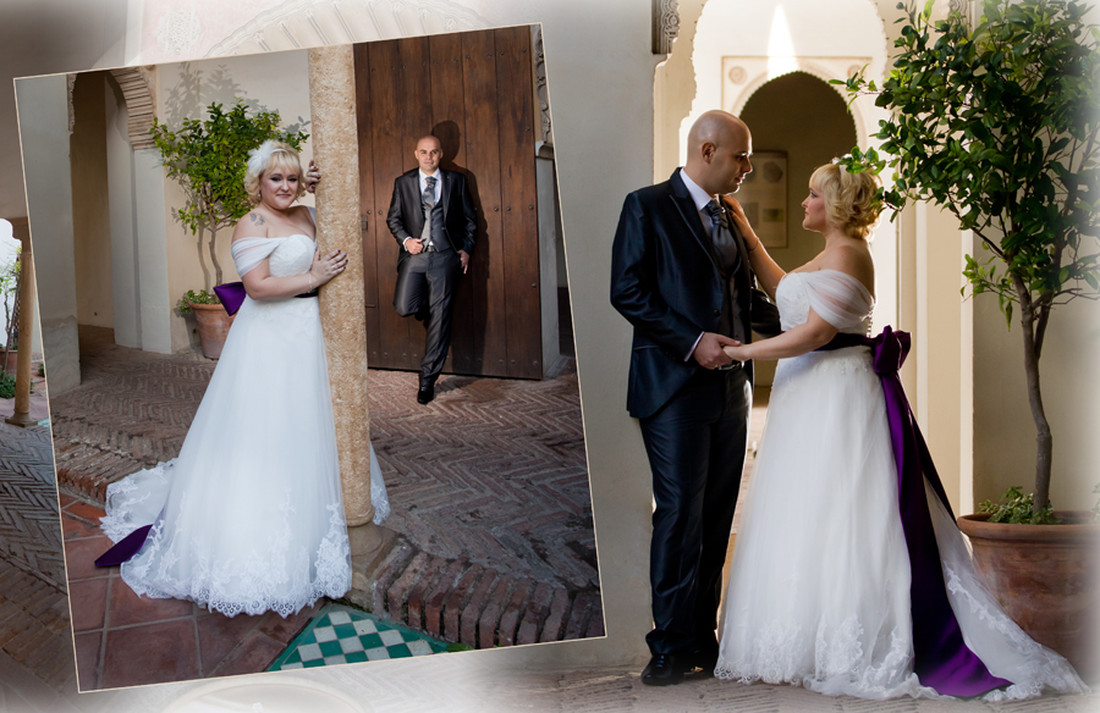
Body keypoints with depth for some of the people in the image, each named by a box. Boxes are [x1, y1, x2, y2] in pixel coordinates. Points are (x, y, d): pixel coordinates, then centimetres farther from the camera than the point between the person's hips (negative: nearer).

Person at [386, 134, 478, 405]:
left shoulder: (456, 180, 8)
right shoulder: (403, 182, 9)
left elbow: (470, 218, 12)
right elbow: (393, 218, 12)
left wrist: (466, 249, 1)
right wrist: (405, 240, -6)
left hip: (445, 257, -1)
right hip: (414, 254, 1)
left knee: (439, 319, -2)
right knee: (404, 308, -16)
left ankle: (428, 379, 7)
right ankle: (428, 311, 22)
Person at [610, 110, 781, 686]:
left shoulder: (726, 218, 18)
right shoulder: (649, 207, -4)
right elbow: (627, 291, -12)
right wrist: (692, 340, -19)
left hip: (729, 388, 7)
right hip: (675, 386, -7)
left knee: (716, 519, 9)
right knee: (680, 515, -5)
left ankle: (703, 637, 19)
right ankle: (671, 646, 6)